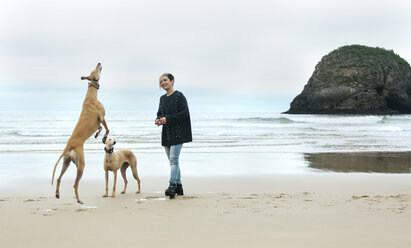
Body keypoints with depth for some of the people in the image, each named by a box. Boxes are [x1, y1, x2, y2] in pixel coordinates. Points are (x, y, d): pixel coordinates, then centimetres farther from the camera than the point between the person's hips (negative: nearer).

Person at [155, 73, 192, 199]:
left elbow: (184, 113, -15)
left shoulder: (179, 96, -7)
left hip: (177, 133, -8)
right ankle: (178, 186, 18)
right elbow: (160, 113, 20)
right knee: (173, 161, 11)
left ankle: (172, 186, -23)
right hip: (166, 134, 8)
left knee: (173, 159, -17)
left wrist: (167, 119, -19)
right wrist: (158, 120, -4)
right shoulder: (162, 98, 15)